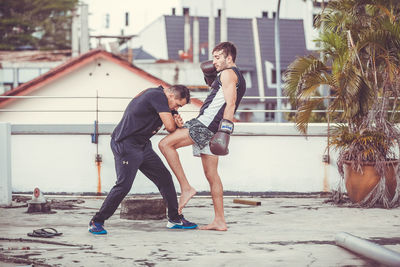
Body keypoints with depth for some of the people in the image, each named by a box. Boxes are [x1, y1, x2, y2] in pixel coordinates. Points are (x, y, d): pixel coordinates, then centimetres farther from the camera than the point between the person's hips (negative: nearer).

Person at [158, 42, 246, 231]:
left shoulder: (228, 73, -5)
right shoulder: (238, 78, 26)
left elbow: (231, 103, -17)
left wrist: (225, 128, -28)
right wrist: (211, 80, 26)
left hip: (207, 123, -10)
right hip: (212, 129, 10)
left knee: (165, 144, -14)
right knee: (211, 175, 9)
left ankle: (186, 188, -17)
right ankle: (219, 221, 8)